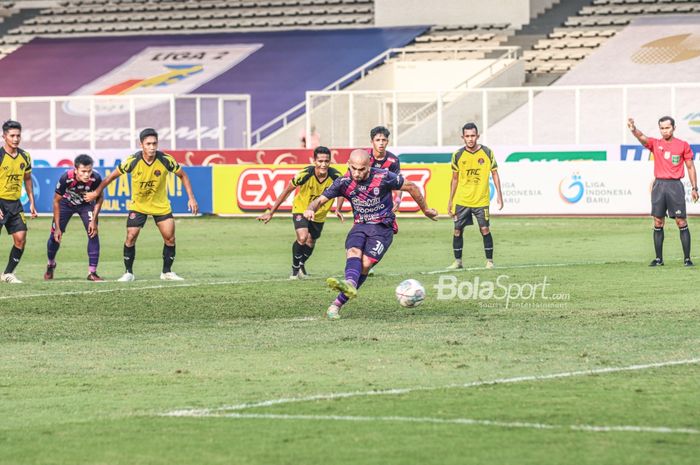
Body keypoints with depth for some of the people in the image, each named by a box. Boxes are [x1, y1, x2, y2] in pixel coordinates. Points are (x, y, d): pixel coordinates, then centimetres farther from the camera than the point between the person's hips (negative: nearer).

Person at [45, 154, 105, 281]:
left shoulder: (96, 178, -33)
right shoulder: (66, 178, -36)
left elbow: (99, 197, -11)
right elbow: (56, 201, -22)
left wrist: (94, 220, -17)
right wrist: (57, 227, -21)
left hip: (86, 204, 1)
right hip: (66, 203, -1)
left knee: (93, 233, -16)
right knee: (55, 235, 1)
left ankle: (92, 272, -8)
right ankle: (51, 264, 32)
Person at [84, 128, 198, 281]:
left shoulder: (165, 160, -20)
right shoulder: (133, 161, -22)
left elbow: (182, 175, -4)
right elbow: (112, 176, -7)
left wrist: (191, 198, -10)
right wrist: (96, 193, -2)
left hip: (161, 205, 1)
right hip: (138, 205, -1)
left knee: (170, 238, -4)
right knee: (131, 237, -10)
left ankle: (167, 272, 14)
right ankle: (128, 273, 7)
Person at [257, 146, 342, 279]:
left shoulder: (335, 176, -26)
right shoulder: (305, 174, -32)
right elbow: (287, 191, -18)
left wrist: (338, 209, -10)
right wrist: (271, 213, -14)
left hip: (319, 214, 3)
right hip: (301, 208, -3)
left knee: (310, 242, 16)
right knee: (302, 237, -24)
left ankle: (302, 264, 49)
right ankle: (295, 268, 1)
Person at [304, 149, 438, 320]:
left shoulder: (383, 177, -13)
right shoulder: (344, 182, -5)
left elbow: (411, 187, 0)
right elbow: (321, 199, -2)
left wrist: (425, 210, 11)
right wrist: (311, 209, -27)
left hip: (383, 227, -3)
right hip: (360, 226, 3)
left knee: (365, 264, -21)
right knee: (353, 253, -29)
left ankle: (337, 304, -25)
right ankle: (350, 285, -58)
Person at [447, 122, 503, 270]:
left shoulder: (487, 153, -4)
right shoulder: (458, 155, 0)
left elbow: (495, 174, 3)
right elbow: (455, 179, 8)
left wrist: (499, 195, -4)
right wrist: (450, 200, 7)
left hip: (481, 200, -2)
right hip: (461, 200, 2)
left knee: (485, 230, -3)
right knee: (457, 230, 2)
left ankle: (489, 261, 9)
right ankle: (457, 261, 13)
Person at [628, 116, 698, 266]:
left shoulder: (683, 145, 4)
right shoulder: (655, 144, 6)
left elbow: (690, 167, 8)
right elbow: (642, 138, -14)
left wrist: (694, 188, 2)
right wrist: (634, 130, -36)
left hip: (675, 186, -2)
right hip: (659, 185, 2)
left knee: (681, 222, -4)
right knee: (658, 223, 2)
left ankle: (687, 258, 0)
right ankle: (659, 258, 8)